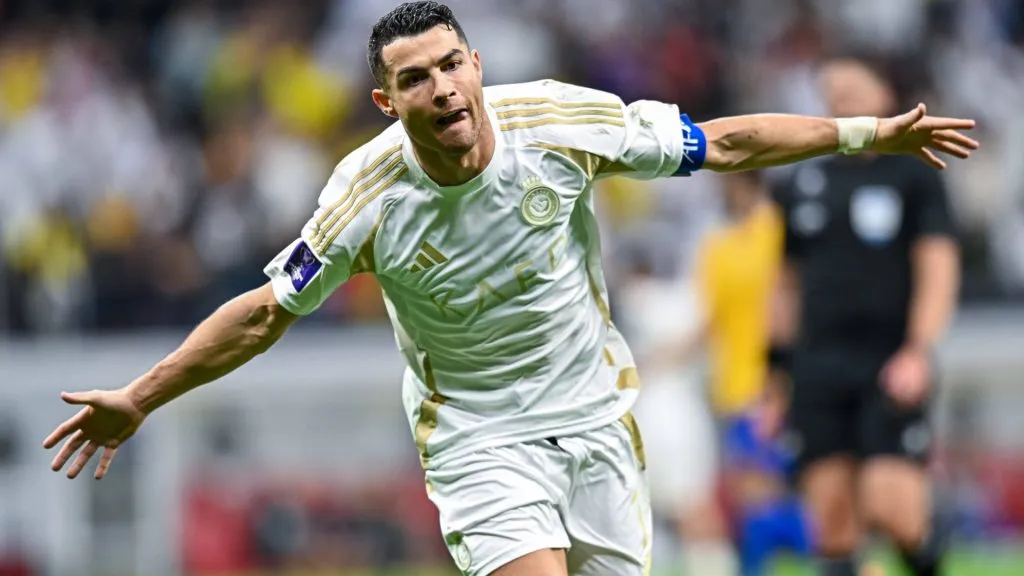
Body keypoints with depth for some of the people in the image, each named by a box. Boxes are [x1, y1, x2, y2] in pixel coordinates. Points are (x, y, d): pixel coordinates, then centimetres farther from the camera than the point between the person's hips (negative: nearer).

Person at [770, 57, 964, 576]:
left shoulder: (914, 176, 3)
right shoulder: (801, 186, 14)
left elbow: (938, 270, -5)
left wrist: (918, 352, -18)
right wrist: (781, 365, 14)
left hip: (891, 373, -3)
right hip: (818, 372, 3)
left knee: (890, 507, -15)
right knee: (834, 522, -4)